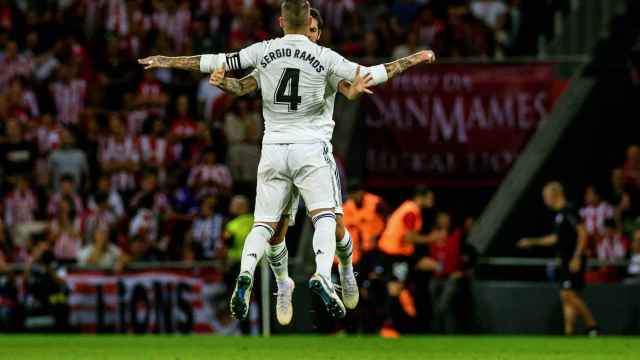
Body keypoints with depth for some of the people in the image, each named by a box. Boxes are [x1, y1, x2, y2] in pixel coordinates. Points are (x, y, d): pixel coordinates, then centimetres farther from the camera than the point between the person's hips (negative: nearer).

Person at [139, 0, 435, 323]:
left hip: (273, 148, 2)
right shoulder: (324, 57, -3)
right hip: (310, 149, -2)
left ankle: (246, 274, -20)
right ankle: (322, 276, -29)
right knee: (324, 216, -4)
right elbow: (370, 77, 1)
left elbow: (215, 63, 5)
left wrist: (165, 62, 18)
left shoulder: (264, 51, 1)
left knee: (264, 223, 6)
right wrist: (415, 60, 14)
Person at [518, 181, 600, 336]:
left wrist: (577, 257, -23)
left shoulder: (568, 211, -12)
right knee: (567, 297, 6)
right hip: (566, 262, 10)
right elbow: (557, 238, 30)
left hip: (573, 262, -10)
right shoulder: (560, 213, 18)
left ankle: (592, 325, -10)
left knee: (568, 294, -15)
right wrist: (532, 242, 33)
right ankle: (569, 332, 6)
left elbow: (583, 232, -18)